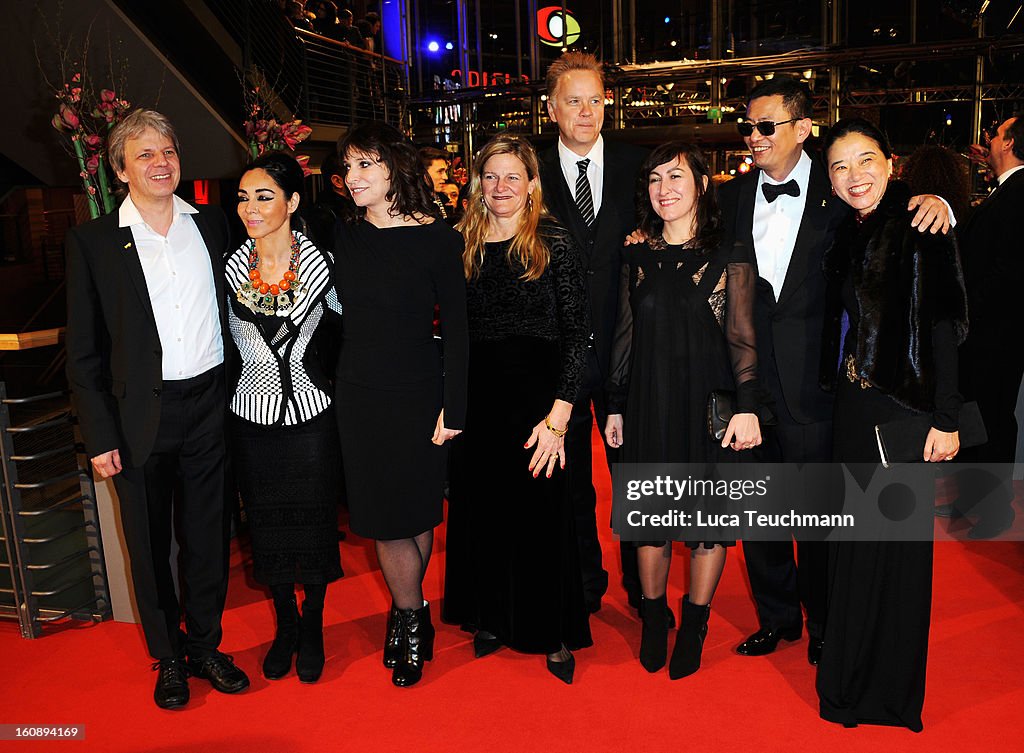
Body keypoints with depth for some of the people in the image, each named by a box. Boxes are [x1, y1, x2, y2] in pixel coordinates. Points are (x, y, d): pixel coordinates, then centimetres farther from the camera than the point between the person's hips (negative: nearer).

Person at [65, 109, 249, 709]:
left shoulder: (212, 225, 5)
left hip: (210, 406, 2)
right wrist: (100, 434, -5)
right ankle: (168, 658, 30)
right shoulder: (93, 241, -2)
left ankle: (206, 645, 31)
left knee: (209, 535, 12)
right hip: (141, 416, -2)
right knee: (150, 543, 11)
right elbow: (84, 349, -2)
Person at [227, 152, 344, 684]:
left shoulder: (319, 265, -8)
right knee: (266, 526, 14)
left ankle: (313, 628, 33)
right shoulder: (229, 269, -3)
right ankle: (285, 624, 37)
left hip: (310, 414, -2)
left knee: (313, 523, 10)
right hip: (252, 418, 2)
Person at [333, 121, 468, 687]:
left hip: (418, 395, -3)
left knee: (415, 512, 7)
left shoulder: (437, 239, -9)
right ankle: (412, 618, 30)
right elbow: (335, 317, 9)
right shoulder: (343, 239, 3)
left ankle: (406, 614, 29)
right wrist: (332, 385, 5)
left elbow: (456, 328, -8)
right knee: (382, 516, 9)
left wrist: (453, 408, -11)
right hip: (357, 396, 4)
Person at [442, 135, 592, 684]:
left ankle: (554, 633, 25)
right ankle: (491, 618, 34)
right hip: (475, 400, 4)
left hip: (536, 398, -4)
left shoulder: (554, 244, -5)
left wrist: (558, 416, -16)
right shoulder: (462, 246, 7)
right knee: (481, 510, 13)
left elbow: (577, 334, -9)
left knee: (540, 513, 6)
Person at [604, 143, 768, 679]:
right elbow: (624, 337, 9)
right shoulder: (636, 259, 6)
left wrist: (748, 406, -15)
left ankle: (694, 625, 27)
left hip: (708, 405, -2)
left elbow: (743, 340, -5)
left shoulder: (728, 260, -3)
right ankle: (653, 619, 30)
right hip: (648, 407, 3)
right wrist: (615, 407, 8)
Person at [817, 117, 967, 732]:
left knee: (896, 542, 5)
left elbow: (946, 325, -14)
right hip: (855, 405, 6)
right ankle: (851, 673, 35)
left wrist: (946, 419, -17)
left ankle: (892, 689, 24)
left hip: (907, 407, -6)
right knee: (855, 540, 16)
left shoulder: (920, 227, -10)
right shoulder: (848, 235, 9)